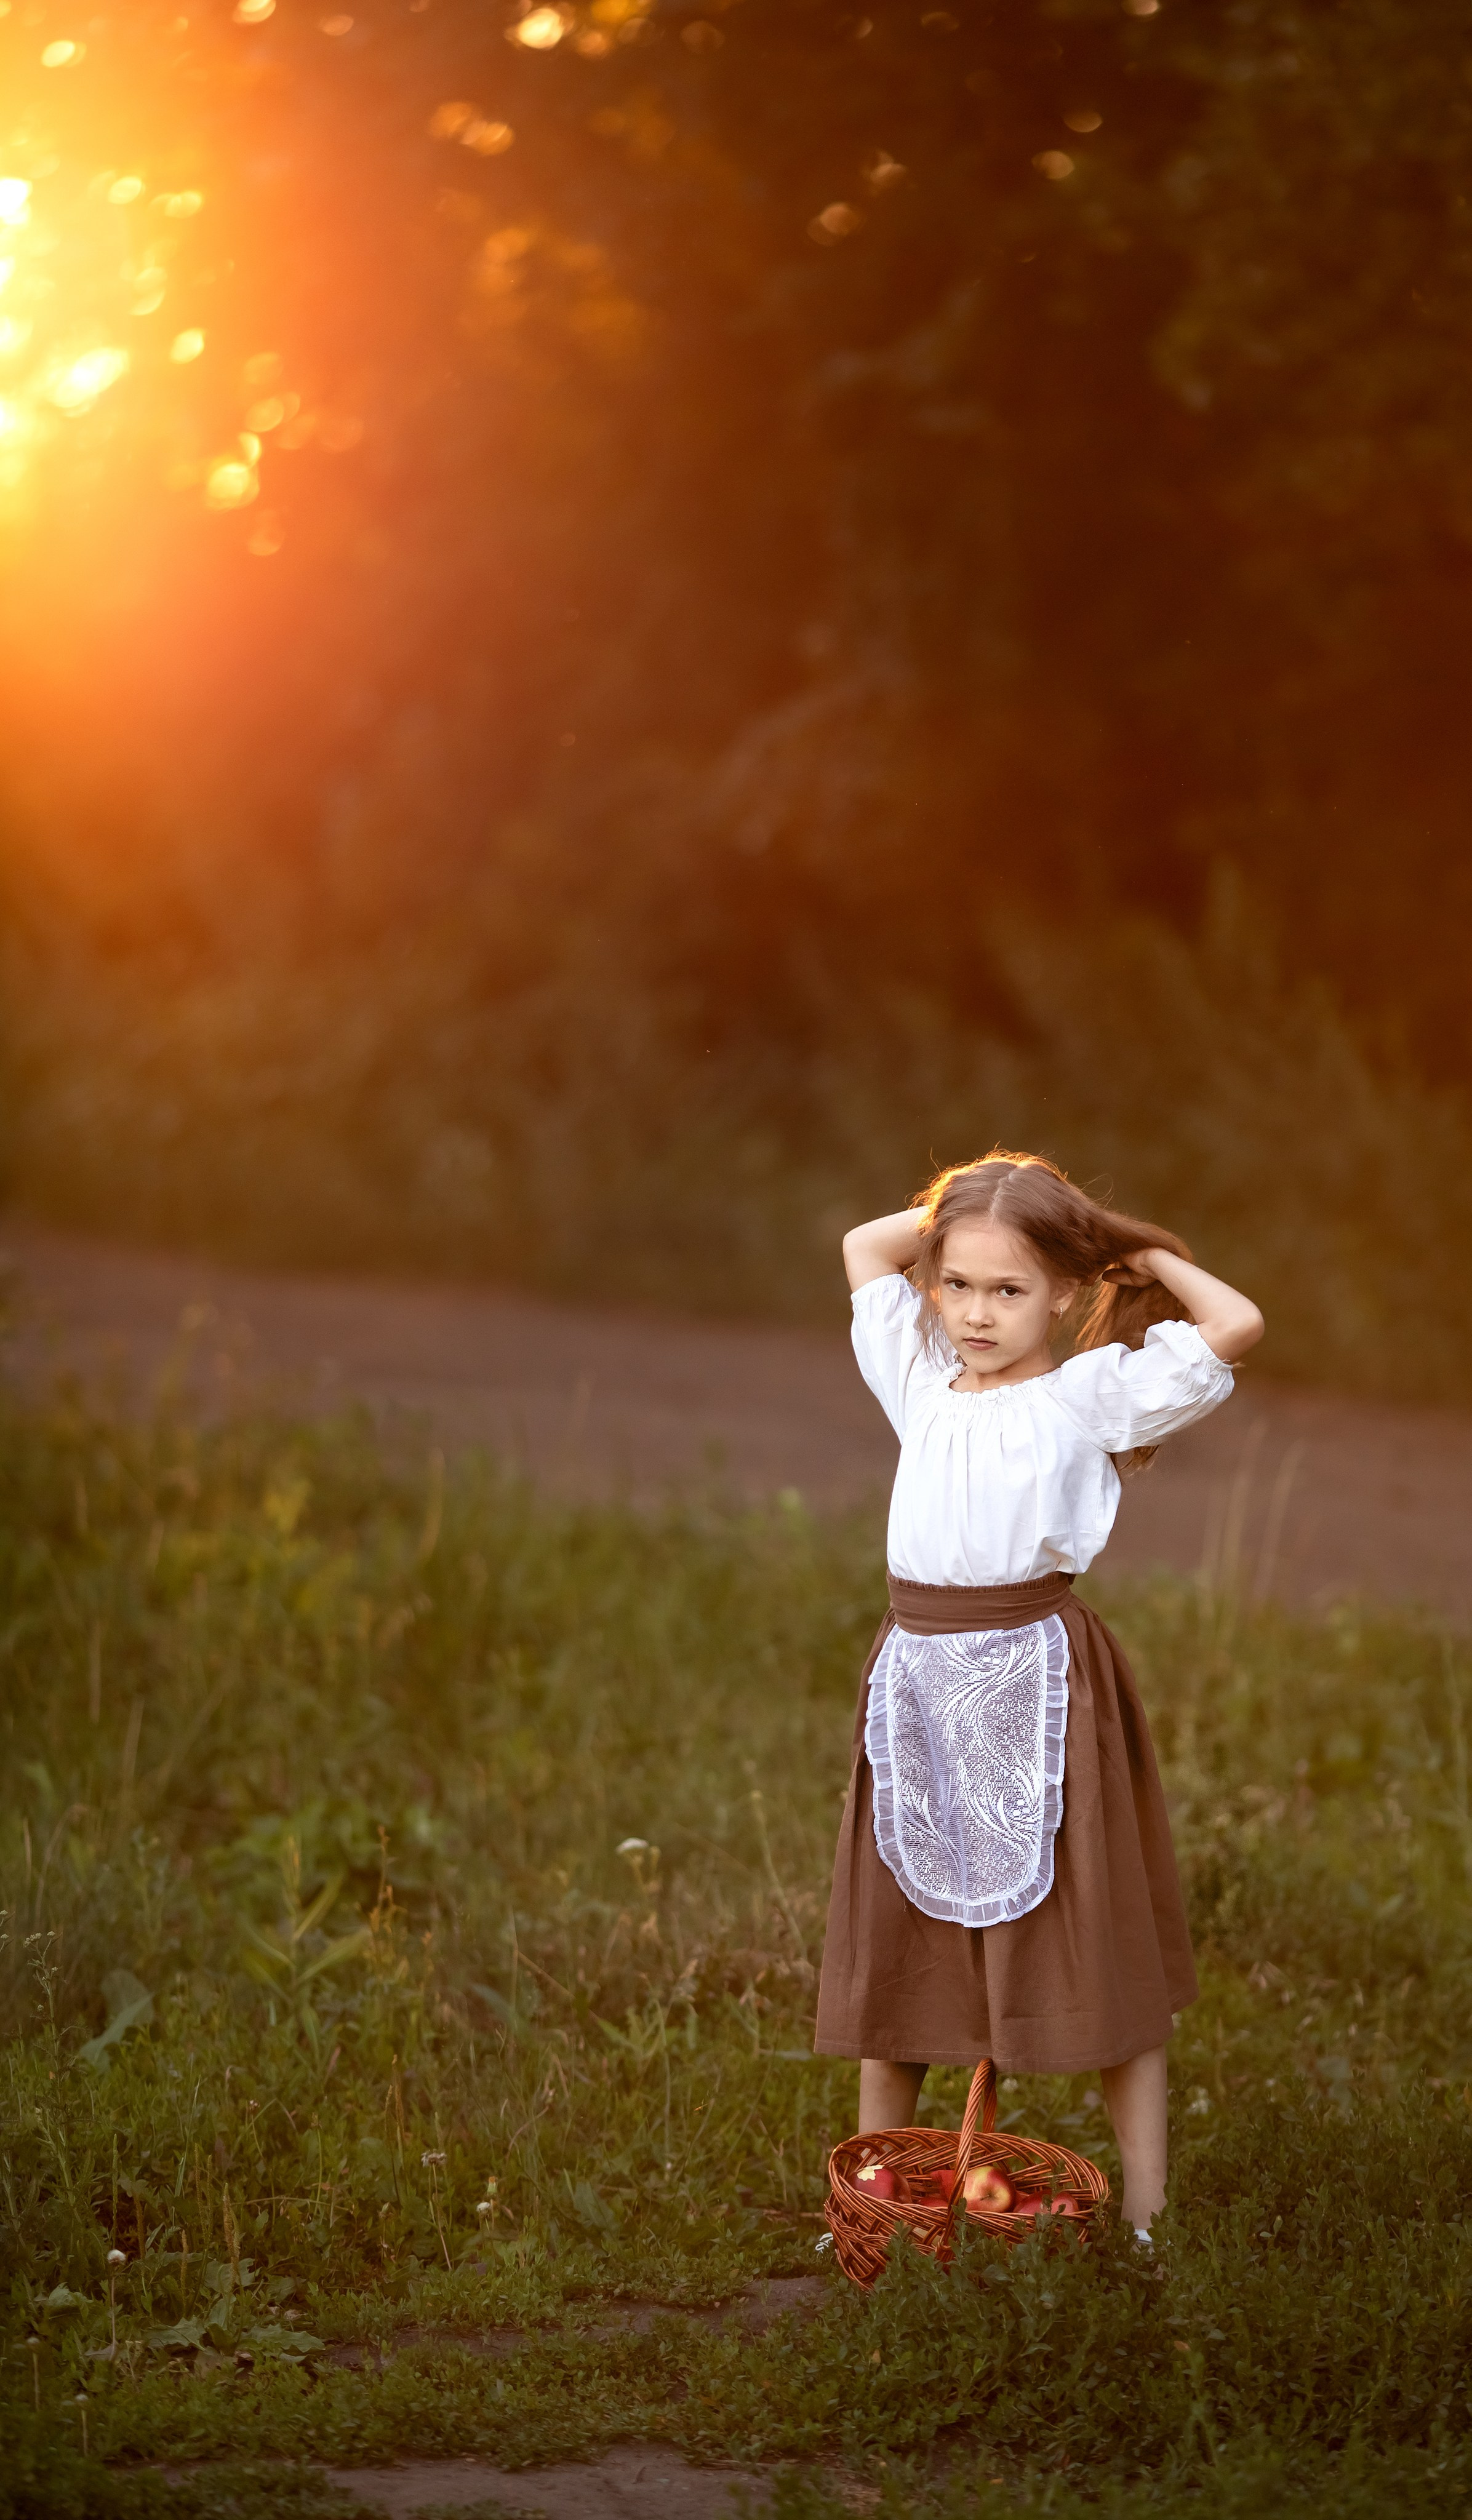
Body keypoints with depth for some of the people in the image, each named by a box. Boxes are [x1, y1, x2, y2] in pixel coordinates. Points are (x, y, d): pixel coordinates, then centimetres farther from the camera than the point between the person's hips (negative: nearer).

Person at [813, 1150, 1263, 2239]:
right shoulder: (922, 1384, 11)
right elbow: (865, 1246, 23)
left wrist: (1145, 1254, 0)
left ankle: (1146, 2213, 8)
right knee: (891, 1957, 11)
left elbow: (1237, 1325, -14)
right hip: (916, 1680, 5)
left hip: (1037, 1681, -5)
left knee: (1094, 1959, 1)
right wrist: (955, 1209, 14)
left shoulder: (1089, 1396, -4)